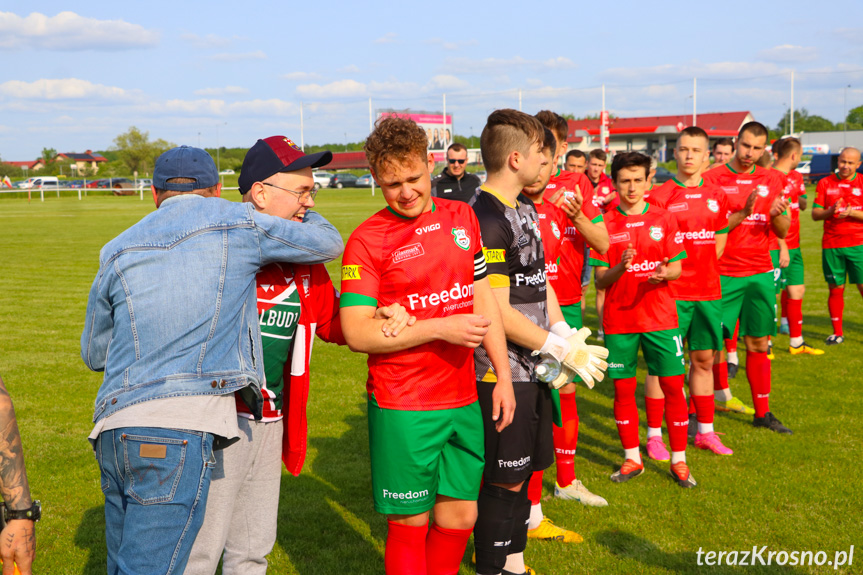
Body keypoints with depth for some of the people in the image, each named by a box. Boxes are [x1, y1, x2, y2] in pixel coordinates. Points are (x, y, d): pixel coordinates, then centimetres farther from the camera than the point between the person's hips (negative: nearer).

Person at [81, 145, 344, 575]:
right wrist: (300, 212, 38)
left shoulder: (118, 251, 17)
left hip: (112, 427, 6)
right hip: (179, 430, -5)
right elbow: (329, 242, 17)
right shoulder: (236, 224, 5)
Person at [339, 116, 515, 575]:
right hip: (403, 407, -5)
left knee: (460, 517, 13)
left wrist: (503, 376, 8)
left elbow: (483, 297, 12)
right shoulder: (366, 240, -9)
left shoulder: (461, 217, 7)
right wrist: (441, 328, -19)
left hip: (464, 400, 5)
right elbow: (357, 333, -14)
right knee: (410, 524, 6)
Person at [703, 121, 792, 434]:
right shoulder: (713, 179, -3)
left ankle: (763, 413, 16)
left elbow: (783, 232, 9)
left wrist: (777, 214, -13)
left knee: (758, 343, 8)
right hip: (723, 274, -4)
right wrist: (743, 213, -22)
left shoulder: (773, 180, 10)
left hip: (760, 273, 4)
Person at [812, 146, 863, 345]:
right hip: (831, 245, 1)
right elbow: (815, 214, 3)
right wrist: (831, 211, -16)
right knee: (836, 289, 5)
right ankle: (837, 332, 15)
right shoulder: (825, 183, 6)